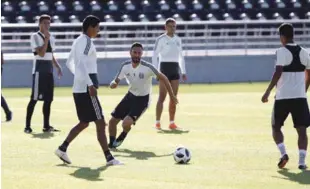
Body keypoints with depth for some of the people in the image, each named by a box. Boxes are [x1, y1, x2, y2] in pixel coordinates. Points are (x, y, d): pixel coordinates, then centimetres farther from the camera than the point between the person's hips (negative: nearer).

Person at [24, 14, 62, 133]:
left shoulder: (51, 38, 16)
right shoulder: (35, 36, -8)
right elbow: (41, 53, -18)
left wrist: (58, 67, 9)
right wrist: (46, 38, -16)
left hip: (49, 71, 7)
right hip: (39, 71, -7)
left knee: (48, 99, 7)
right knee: (34, 99, -8)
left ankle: (46, 126, 13)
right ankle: (28, 126, -7)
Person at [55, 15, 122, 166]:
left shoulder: (78, 41, 17)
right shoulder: (86, 41, -12)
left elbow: (69, 63, 28)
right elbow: (81, 63, -25)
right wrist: (90, 84, -29)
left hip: (79, 87, 10)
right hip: (86, 89, -10)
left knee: (84, 123, 17)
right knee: (100, 123, -7)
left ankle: (62, 148, 14)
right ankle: (109, 158, -7)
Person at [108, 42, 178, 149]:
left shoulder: (147, 67, -23)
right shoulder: (125, 66, -9)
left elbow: (163, 78, -14)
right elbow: (116, 81, -1)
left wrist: (172, 96, -11)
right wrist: (113, 84, -27)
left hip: (142, 99, -5)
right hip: (130, 96, 5)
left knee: (126, 123, -20)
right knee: (112, 121, 2)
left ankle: (121, 138, 15)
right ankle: (112, 143, 27)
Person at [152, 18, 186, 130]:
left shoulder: (178, 39, 12)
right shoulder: (161, 39, -5)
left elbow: (180, 57, 19)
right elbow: (155, 56, -7)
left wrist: (183, 72, 12)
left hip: (175, 69, 5)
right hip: (164, 68, -5)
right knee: (162, 97, -9)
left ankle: (172, 123, 5)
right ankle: (157, 123, -6)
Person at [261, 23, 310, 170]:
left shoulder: (282, 52, -7)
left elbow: (278, 73, -18)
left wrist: (268, 92, -14)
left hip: (282, 97, -3)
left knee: (276, 127, 14)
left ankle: (283, 153, -6)